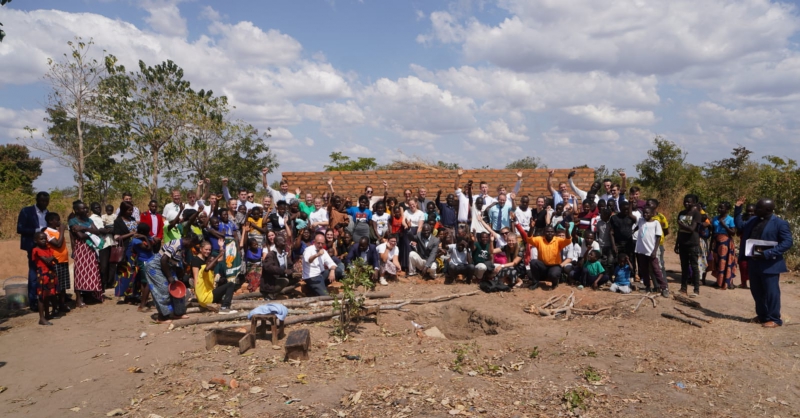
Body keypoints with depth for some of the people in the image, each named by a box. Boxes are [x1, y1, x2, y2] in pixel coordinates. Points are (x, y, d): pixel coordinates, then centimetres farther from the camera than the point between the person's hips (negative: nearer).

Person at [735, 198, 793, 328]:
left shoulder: (780, 223, -13)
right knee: (756, 291, 15)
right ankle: (762, 315, 29)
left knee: (771, 292, 0)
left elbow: (787, 242, -17)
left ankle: (774, 319, 11)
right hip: (754, 262, 7)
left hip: (770, 264, -7)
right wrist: (738, 209, 14)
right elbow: (740, 225, 26)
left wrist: (767, 253, -26)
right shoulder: (753, 220, 9)